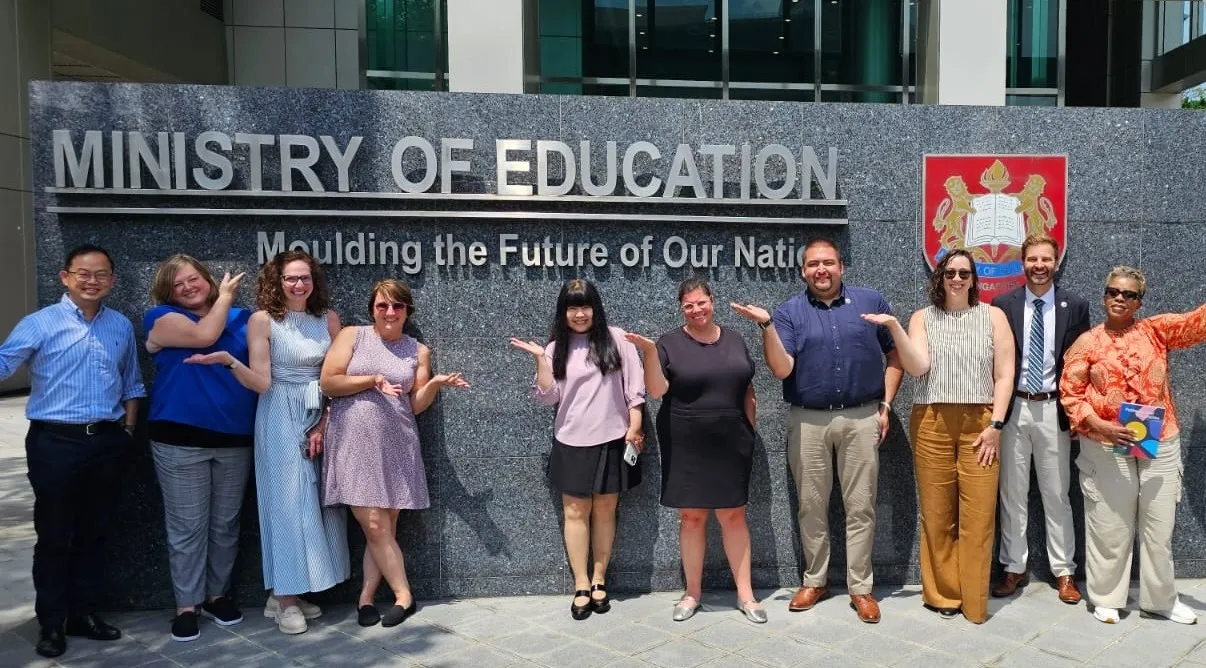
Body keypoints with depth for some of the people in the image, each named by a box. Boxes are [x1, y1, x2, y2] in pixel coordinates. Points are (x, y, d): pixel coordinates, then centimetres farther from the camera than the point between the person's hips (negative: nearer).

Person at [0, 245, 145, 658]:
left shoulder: (122, 327, 9)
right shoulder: (40, 324, -5)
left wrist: (128, 427, 9)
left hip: (107, 443, 4)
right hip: (56, 442, -4)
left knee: (94, 533, 14)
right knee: (53, 536, 6)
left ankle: (84, 613, 27)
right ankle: (51, 623, 18)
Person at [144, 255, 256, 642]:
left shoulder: (241, 318, 11)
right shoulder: (163, 318, 1)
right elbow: (205, 336, -15)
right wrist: (225, 297, -2)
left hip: (235, 438, 3)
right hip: (181, 439, -3)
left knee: (225, 523, 11)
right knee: (187, 526, 0)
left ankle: (217, 594, 26)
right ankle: (186, 605, 13)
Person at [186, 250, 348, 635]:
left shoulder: (328, 319, 4)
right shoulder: (263, 320, -6)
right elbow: (261, 383, -11)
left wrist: (324, 424, -1)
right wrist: (228, 361, -27)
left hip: (320, 419, 4)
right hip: (280, 420, -4)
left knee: (314, 501, 5)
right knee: (286, 500, -2)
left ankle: (293, 591, 17)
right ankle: (284, 597, 7)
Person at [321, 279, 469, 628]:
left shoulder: (418, 351, 9)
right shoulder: (352, 335, 3)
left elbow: (416, 405, 8)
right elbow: (327, 383, -4)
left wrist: (435, 384, -10)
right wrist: (373, 380, -13)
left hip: (395, 446, 3)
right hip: (354, 445, -2)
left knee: (384, 528, 5)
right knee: (375, 528, -5)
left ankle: (366, 598, 17)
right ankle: (404, 595, 8)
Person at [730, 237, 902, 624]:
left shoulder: (871, 302, 5)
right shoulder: (789, 312, 3)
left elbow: (894, 354, 10)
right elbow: (781, 370, -8)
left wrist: (886, 404, 3)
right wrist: (766, 326, -19)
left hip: (861, 418, 0)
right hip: (808, 421, 0)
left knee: (860, 506, 4)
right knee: (811, 505, 9)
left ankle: (861, 587, 15)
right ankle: (814, 580, 23)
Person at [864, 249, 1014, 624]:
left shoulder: (993, 316, 8)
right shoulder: (923, 318, 9)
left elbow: (1004, 375, 4)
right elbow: (917, 367, -6)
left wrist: (996, 425, -4)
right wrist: (894, 327, -16)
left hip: (980, 423, 0)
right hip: (932, 423, 1)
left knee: (978, 516, -2)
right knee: (936, 514, 4)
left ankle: (974, 602, 10)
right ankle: (943, 595, 17)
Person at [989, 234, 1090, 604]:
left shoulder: (1075, 306, 2)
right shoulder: (1002, 305, 1)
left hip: (1053, 410, 0)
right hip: (1013, 408, 0)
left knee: (1057, 494, 7)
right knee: (1012, 494, 7)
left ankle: (1064, 572, 18)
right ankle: (1014, 568, 18)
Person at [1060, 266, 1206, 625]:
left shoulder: (1157, 330, 6)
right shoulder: (1087, 342, 0)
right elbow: (1070, 393, -3)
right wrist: (1098, 425, -16)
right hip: (1106, 447, -2)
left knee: (1158, 526, 12)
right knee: (1109, 527, 6)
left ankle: (1161, 598, 29)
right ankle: (1105, 598, 21)